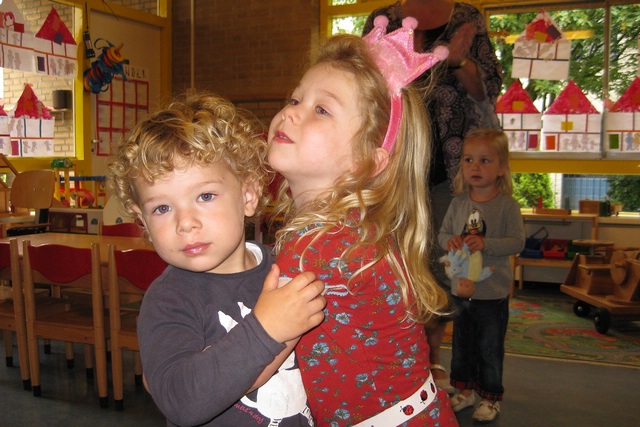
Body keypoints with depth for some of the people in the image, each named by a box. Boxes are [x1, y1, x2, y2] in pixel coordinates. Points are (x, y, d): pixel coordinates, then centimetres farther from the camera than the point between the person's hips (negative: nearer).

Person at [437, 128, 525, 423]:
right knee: (461, 343, 17)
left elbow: (517, 242, -15)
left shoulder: (507, 205, -12)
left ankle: (491, 397, 26)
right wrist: (450, 241, -16)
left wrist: (485, 243, -28)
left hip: (493, 291, -4)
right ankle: (464, 391, 35)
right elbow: (442, 233, 7)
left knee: (490, 348, 8)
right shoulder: (458, 203, 1)